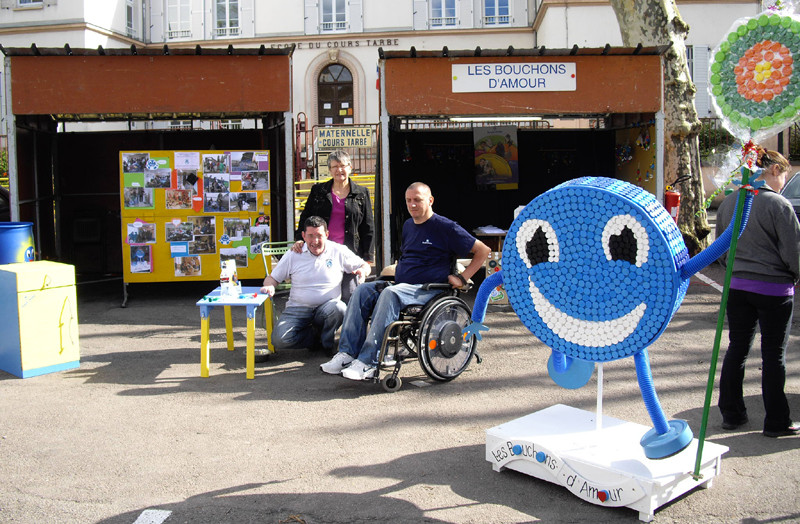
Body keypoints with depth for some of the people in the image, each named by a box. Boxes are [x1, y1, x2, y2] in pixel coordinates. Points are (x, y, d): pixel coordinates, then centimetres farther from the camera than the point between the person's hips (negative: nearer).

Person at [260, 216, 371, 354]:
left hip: (328, 306, 0)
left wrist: (362, 271, -14)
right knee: (279, 340, -25)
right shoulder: (293, 255, 4)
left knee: (339, 308, -36)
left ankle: (327, 342, -4)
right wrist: (269, 286, -13)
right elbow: (272, 278, 11)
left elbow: (365, 266, 11)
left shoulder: (338, 251, 3)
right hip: (298, 309, 0)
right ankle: (316, 338, 4)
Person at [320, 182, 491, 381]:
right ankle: (347, 353, -23)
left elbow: (483, 250, -1)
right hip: (401, 285, 8)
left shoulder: (445, 227, -2)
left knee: (390, 294, -35)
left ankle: (367, 362, -39)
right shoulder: (408, 225, 20)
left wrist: (462, 278, -7)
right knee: (362, 290, -16)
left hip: (428, 289, -7)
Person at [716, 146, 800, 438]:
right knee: (774, 355, 5)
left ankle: (731, 414, 20)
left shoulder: (729, 203, 4)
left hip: (736, 286, 5)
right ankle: (776, 422, 15)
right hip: (774, 289, -5)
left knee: (737, 349, 12)